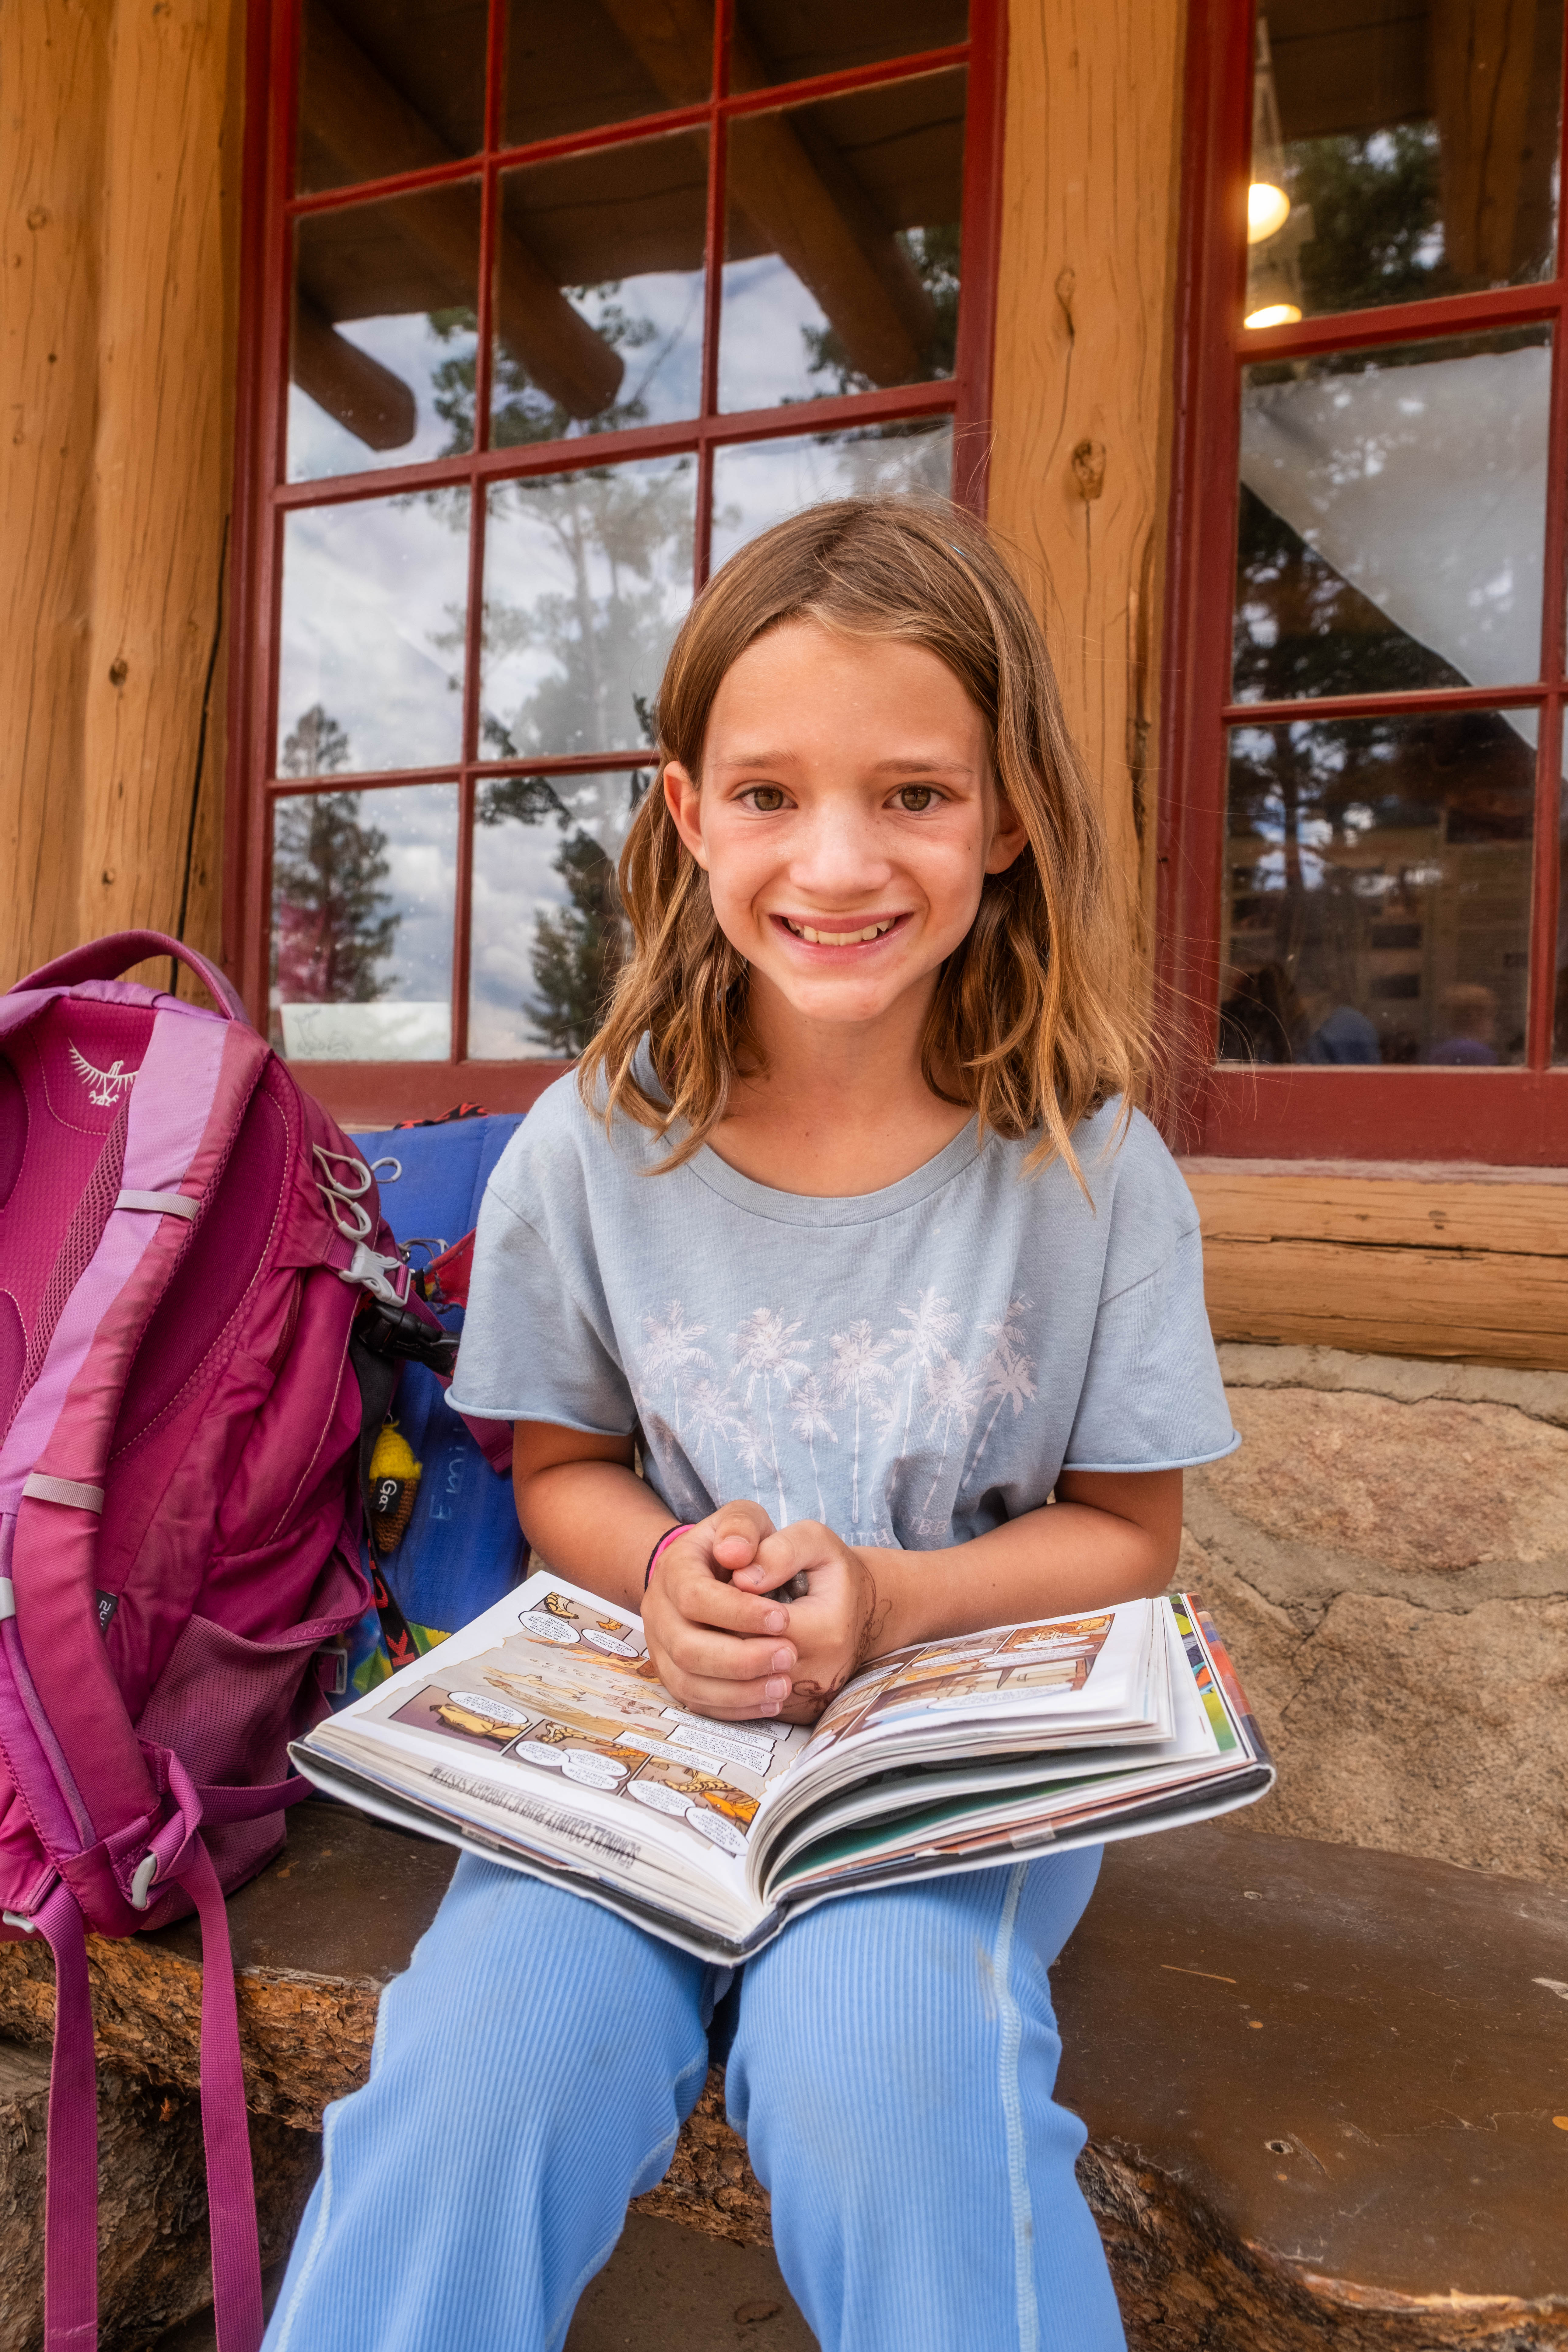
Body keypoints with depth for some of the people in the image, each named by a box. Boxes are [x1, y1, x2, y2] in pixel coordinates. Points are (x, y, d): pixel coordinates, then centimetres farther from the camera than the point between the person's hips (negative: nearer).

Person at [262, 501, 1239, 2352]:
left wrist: (892, 1596, -18)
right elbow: (559, 1468, 7)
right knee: (486, 2067, -24)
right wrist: (670, 1568, -16)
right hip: (642, 1717, 1)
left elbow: (1126, 1528, 0)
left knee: (876, 2070, -29)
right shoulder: (589, 1148, -5)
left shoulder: (1089, 1163, -8)